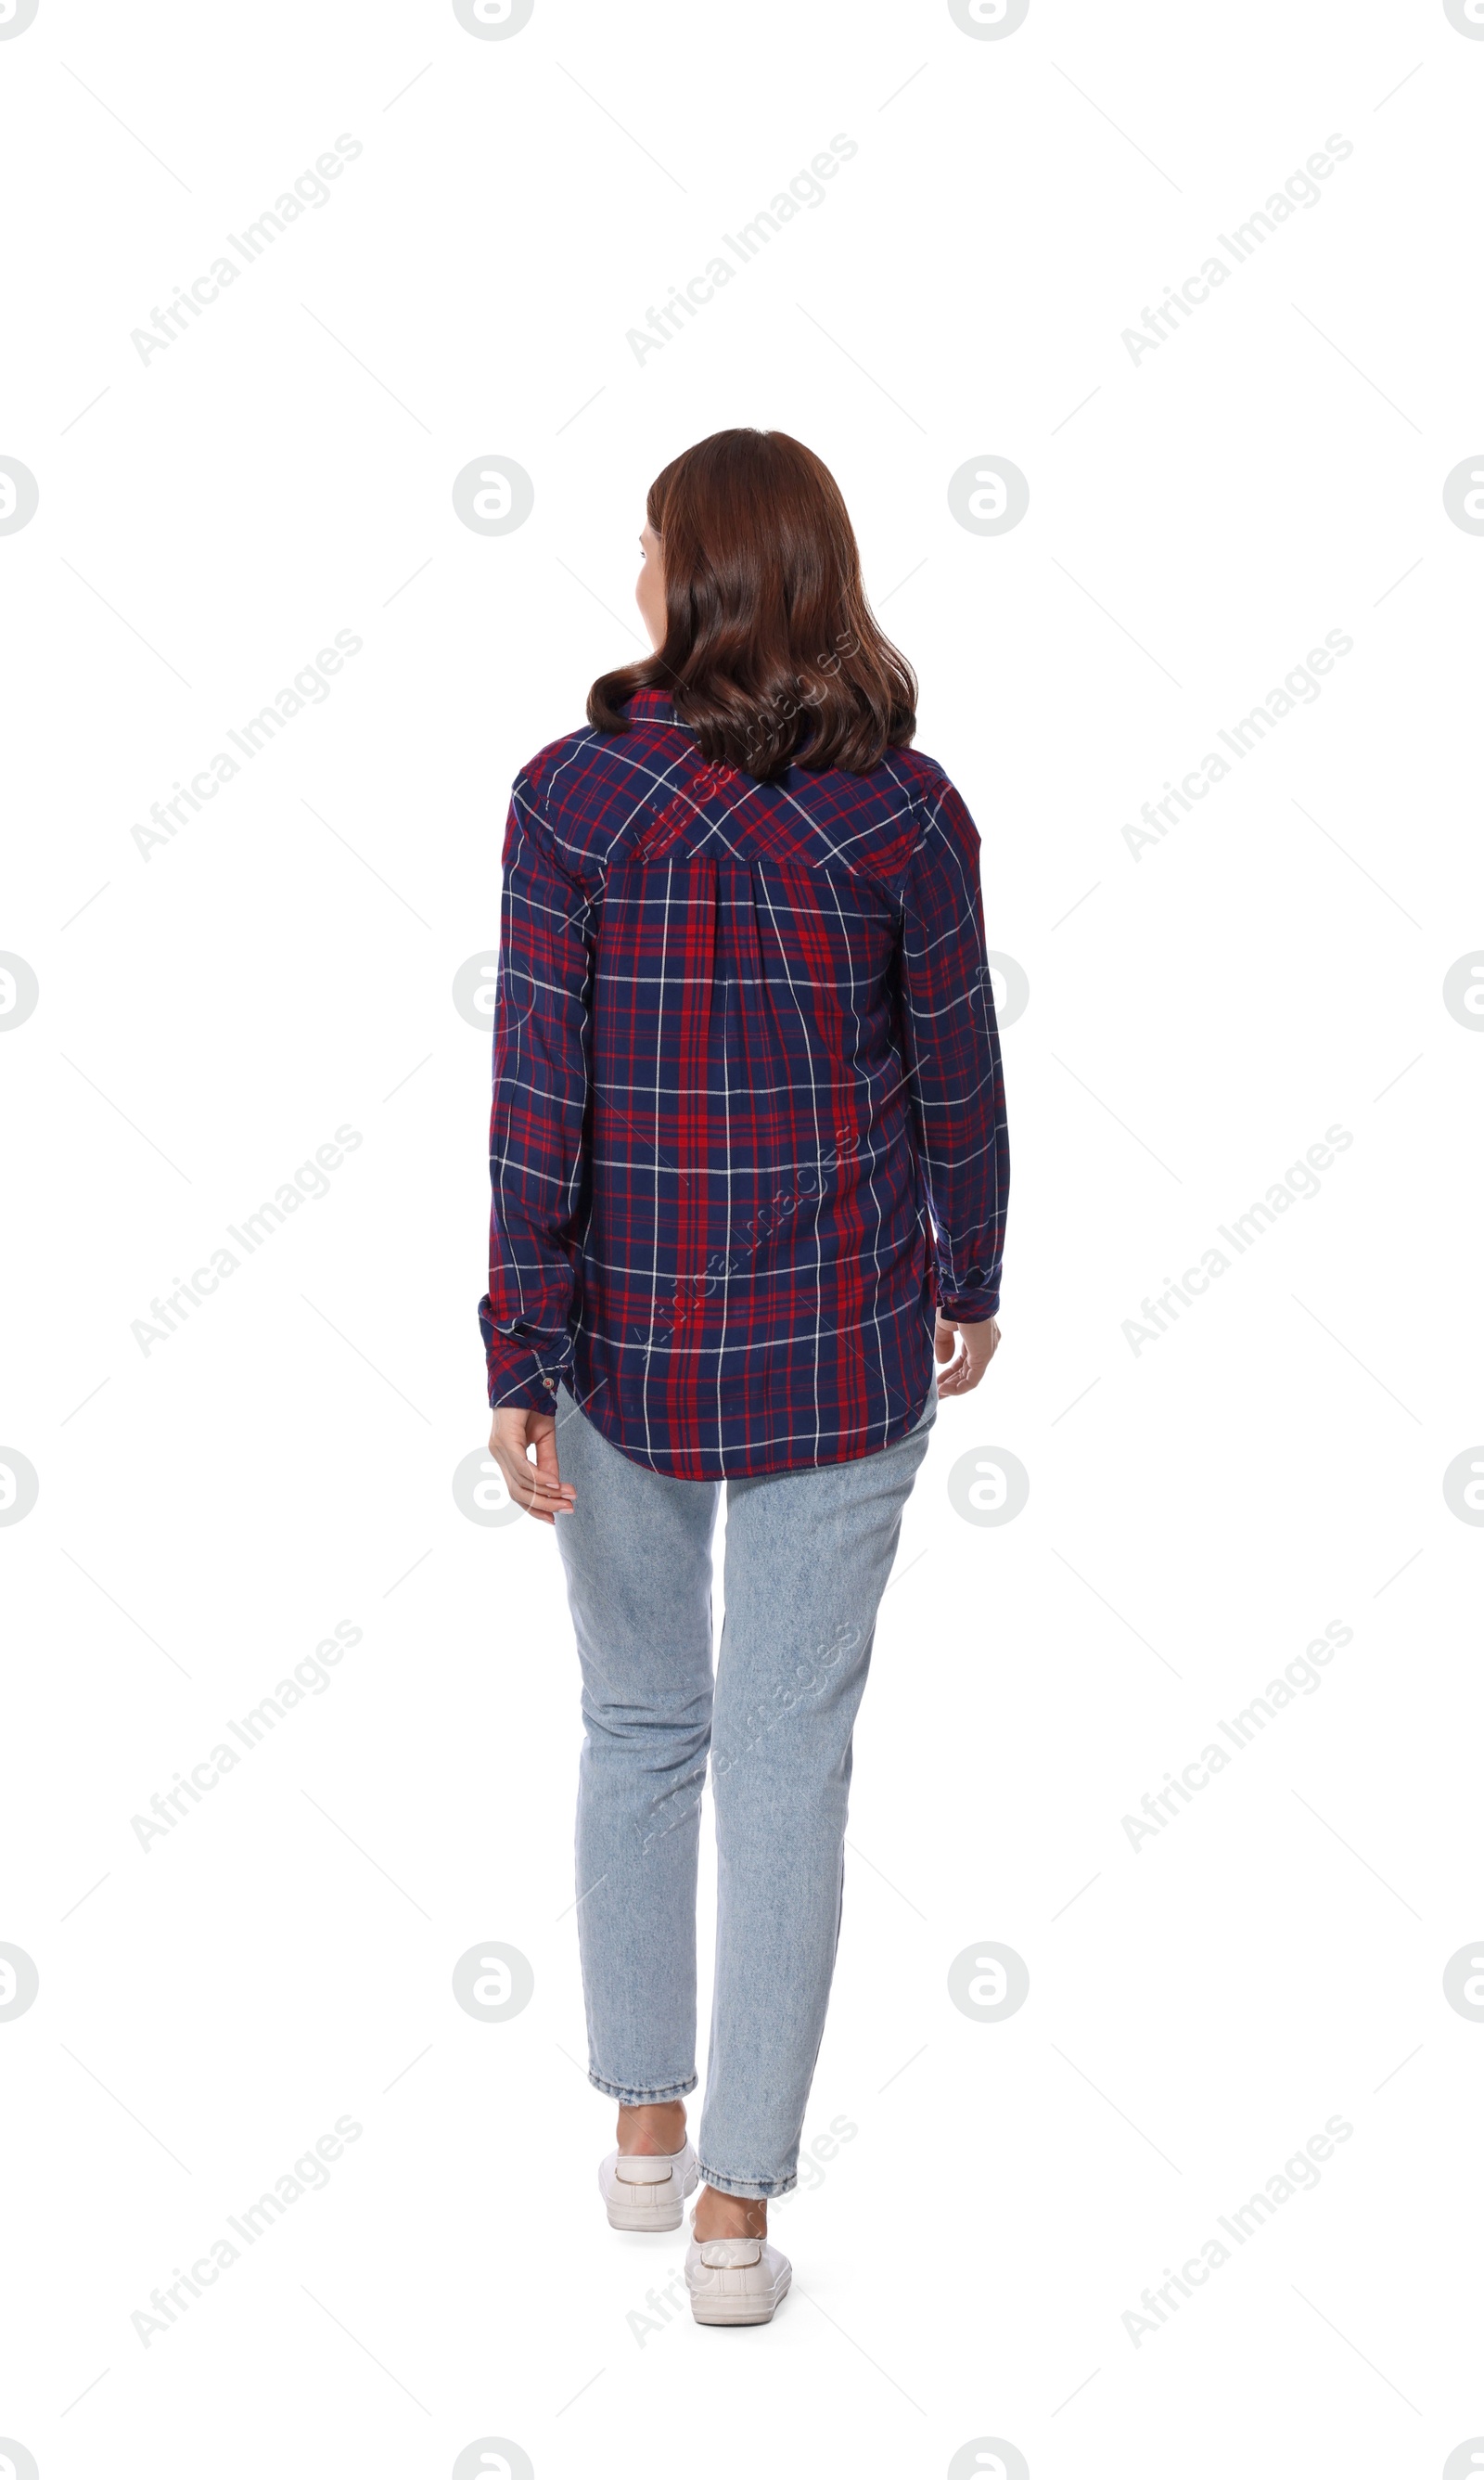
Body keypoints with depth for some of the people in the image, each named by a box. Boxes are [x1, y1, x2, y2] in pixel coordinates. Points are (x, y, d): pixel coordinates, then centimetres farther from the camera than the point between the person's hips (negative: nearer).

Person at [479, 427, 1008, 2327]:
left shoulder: (574, 794, -11)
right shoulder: (906, 810, -8)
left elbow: (536, 1101, -12)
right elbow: (957, 1085, 0)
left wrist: (519, 1368, -5)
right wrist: (970, 1285, 17)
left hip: (626, 1340, 0)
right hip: (842, 1347, 0)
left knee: (640, 1727, 19)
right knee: (788, 1759, 7)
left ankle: (644, 2131, 31)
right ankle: (737, 2209, 11)